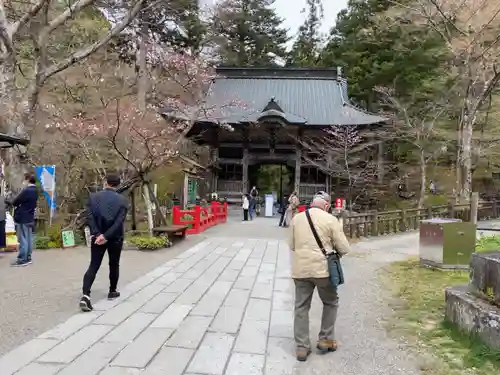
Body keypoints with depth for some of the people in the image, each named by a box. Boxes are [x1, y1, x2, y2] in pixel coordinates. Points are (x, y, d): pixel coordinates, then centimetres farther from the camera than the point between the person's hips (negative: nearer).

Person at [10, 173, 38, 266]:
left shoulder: (26, 191, -21)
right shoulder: (35, 190, 9)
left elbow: (15, 202, -15)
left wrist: (12, 203, 5)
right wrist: (19, 204, 3)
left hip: (22, 218, -9)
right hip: (30, 218, 9)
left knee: (22, 239, -4)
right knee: (29, 238, 11)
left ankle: (22, 259, 1)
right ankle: (28, 258, 18)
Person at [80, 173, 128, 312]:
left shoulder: (93, 197, -2)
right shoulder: (122, 200, -6)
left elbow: (89, 217, -11)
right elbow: (119, 221, -16)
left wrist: (97, 234, -15)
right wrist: (106, 236, -17)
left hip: (97, 237, 1)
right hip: (115, 238, -1)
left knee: (93, 266, 3)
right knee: (114, 265, 16)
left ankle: (85, 295, -13)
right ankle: (112, 291, 28)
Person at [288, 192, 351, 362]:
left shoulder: (296, 218, 6)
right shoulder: (330, 219, -6)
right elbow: (344, 249, -5)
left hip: (300, 269, 3)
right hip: (322, 268, -3)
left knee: (301, 307, 13)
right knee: (331, 303, 20)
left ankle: (302, 347, 17)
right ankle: (325, 340, 26)